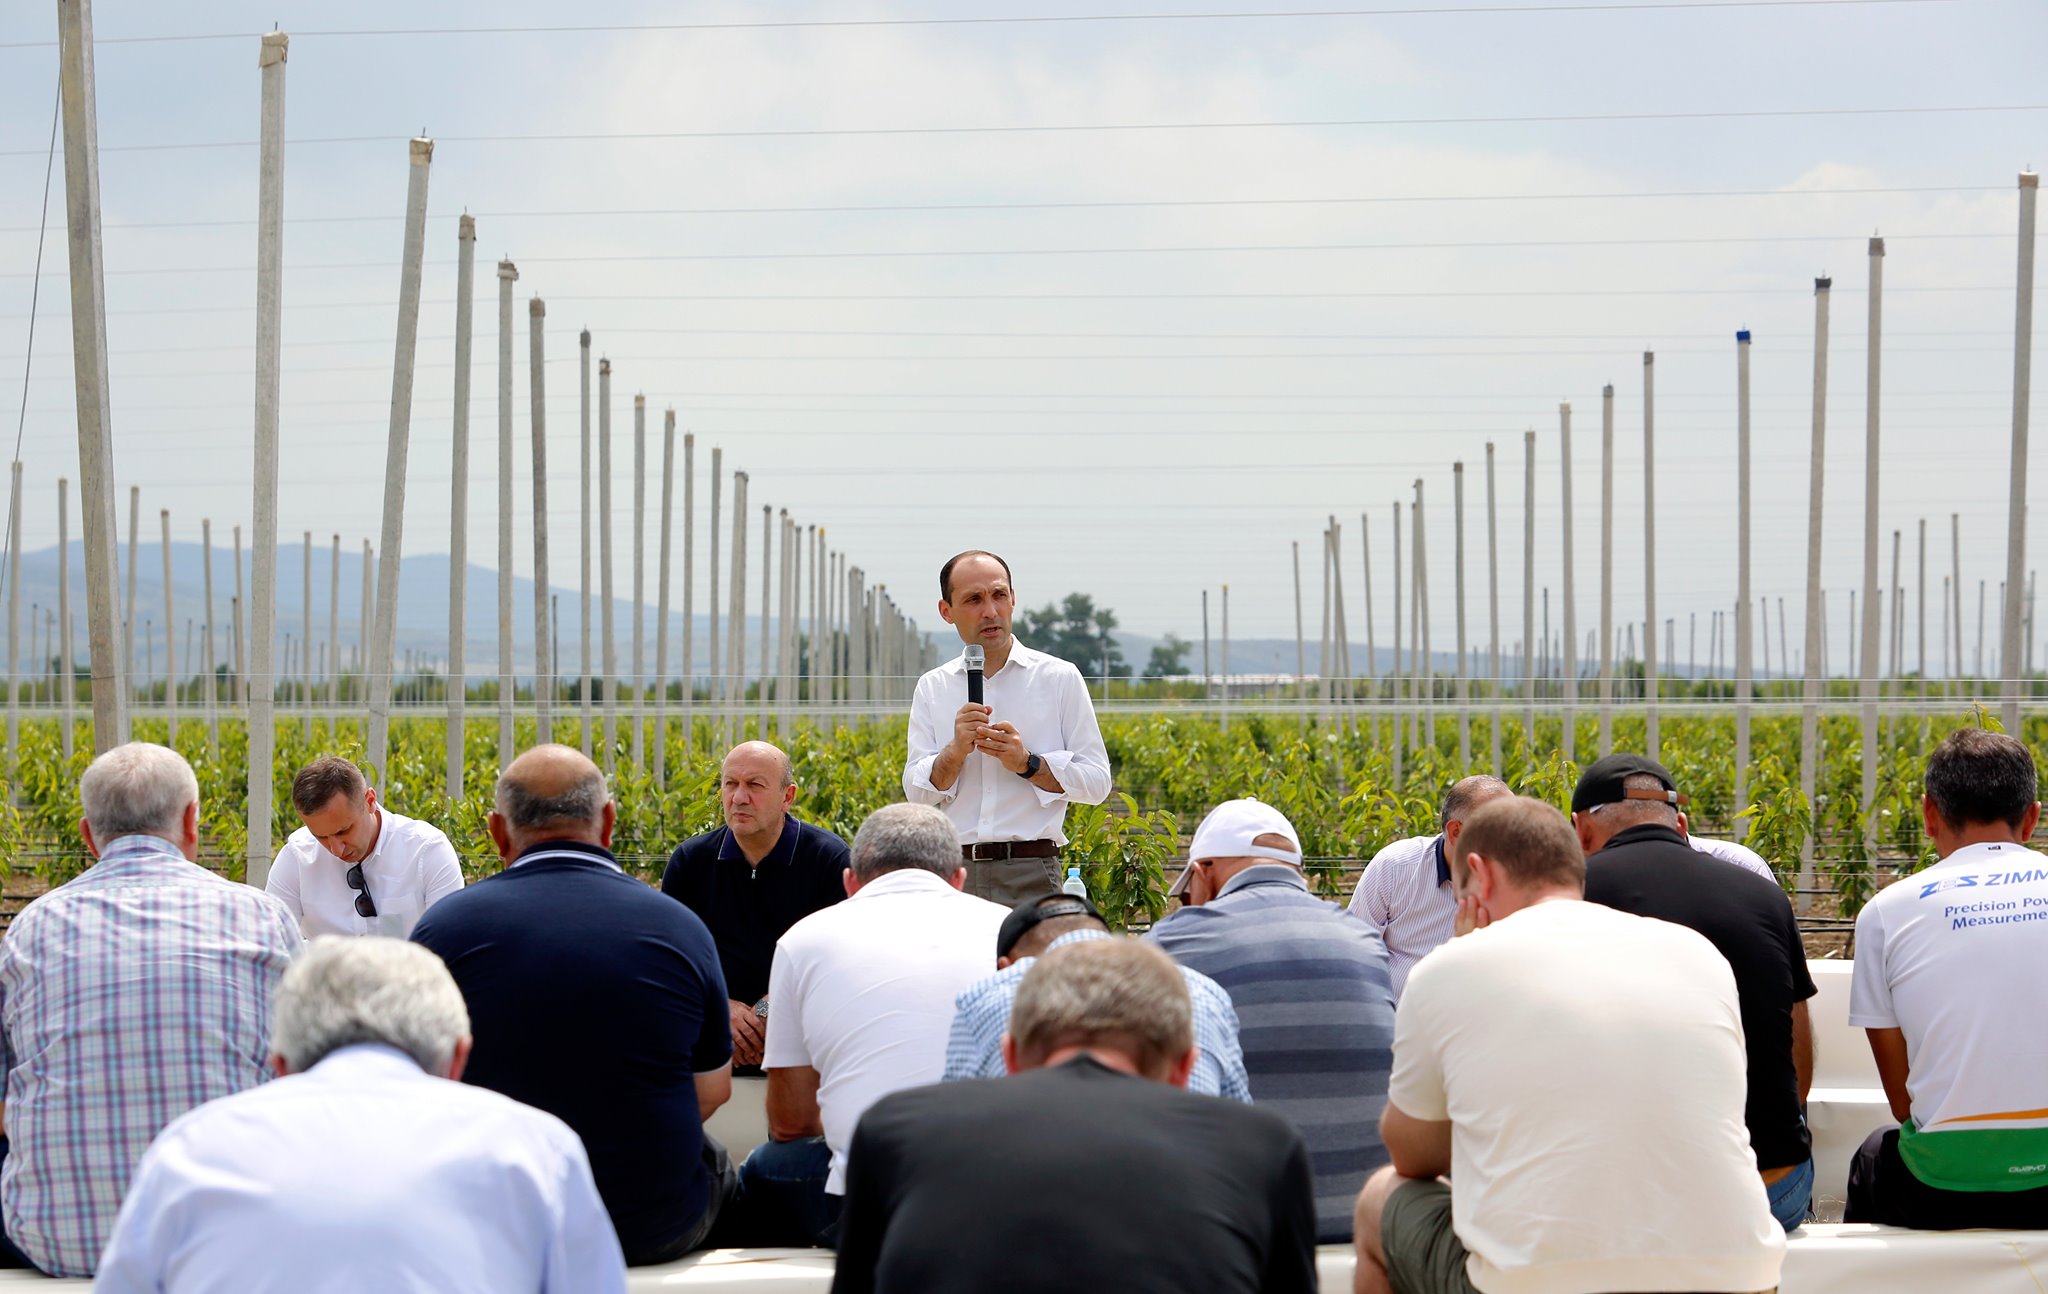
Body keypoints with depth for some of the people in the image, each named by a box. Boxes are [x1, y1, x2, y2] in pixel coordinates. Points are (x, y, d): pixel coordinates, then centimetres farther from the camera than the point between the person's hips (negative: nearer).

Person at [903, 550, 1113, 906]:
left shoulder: (1059, 678, 7)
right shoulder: (933, 688, 14)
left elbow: (1097, 782, 4)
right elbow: (917, 792, 8)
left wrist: (1027, 763, -9)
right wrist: (956, 750, -10)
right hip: (951, 874, 2)